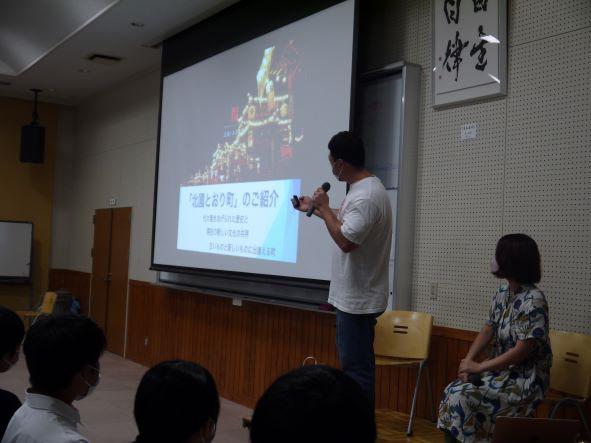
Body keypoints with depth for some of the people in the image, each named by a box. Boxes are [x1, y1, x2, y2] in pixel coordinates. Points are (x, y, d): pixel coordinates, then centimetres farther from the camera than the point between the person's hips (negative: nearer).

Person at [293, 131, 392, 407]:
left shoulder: (366, 196, -23)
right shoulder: (364, 188, 11)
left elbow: (345, 240, -29)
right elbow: (347, 221, 28)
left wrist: (324, 208, -17)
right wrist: (314, 208, 36)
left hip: (357, 298, -11)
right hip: (356, 295, 11)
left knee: (356, 367, -4)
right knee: (358, 364, 18)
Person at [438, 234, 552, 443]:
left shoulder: (533, 300, -20)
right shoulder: (502, 292, 5)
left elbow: (522, 351, -23)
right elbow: (488, 330, 9)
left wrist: (479, 367, -18)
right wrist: (468, 361, -6)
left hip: (525, 379, -7)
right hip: (501, 370, 7)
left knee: (462, 398, -21)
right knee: (452, 392, -11)